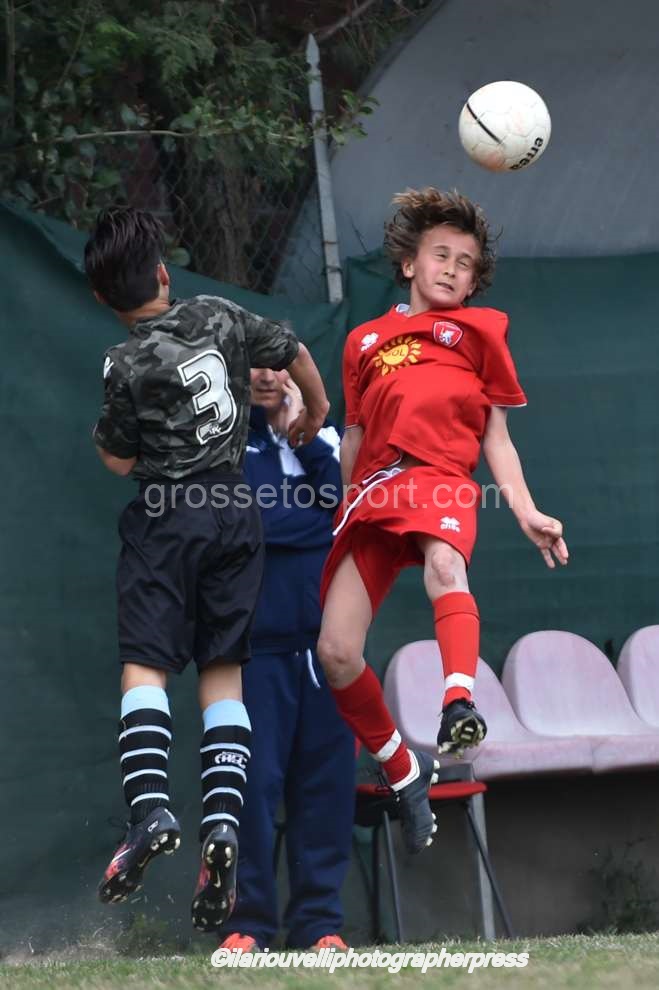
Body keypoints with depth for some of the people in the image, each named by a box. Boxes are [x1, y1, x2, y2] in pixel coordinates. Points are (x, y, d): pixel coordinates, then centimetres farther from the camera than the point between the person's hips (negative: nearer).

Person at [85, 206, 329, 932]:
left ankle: (149, 809, -27)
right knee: (222, 676, 5)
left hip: (166, 517, -5)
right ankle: (222, 823, -10)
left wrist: (101, 437, 21)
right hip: (236, 510, 5)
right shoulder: (217, 317, 3)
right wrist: (315, 410, 34)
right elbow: (294, 353, 15)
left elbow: (120, 461, -2)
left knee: (144, 668, -7)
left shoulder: (127, 364, -9)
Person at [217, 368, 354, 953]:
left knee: (326, 781, 1)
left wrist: (304, 437, -5)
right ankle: (245, 923, -3)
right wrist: (312, 522, -3)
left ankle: (320, 923, 6)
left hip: (325, 636, 3)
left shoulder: (322, 436, 16)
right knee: (254, 780, -8)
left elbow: (350, 506, -1)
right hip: (255, 640, -3)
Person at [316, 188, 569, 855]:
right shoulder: (365, 341, 26)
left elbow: (495, 435, 17)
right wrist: (336, 518, 20)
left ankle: (459, 705, -60)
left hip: (442, 484, -3)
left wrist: (525, 511, 5)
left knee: (444, 566, -41)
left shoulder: (478, 329, 21)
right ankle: (403, 772, 10)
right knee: (336, 650, -11)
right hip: (372, 495, 3)